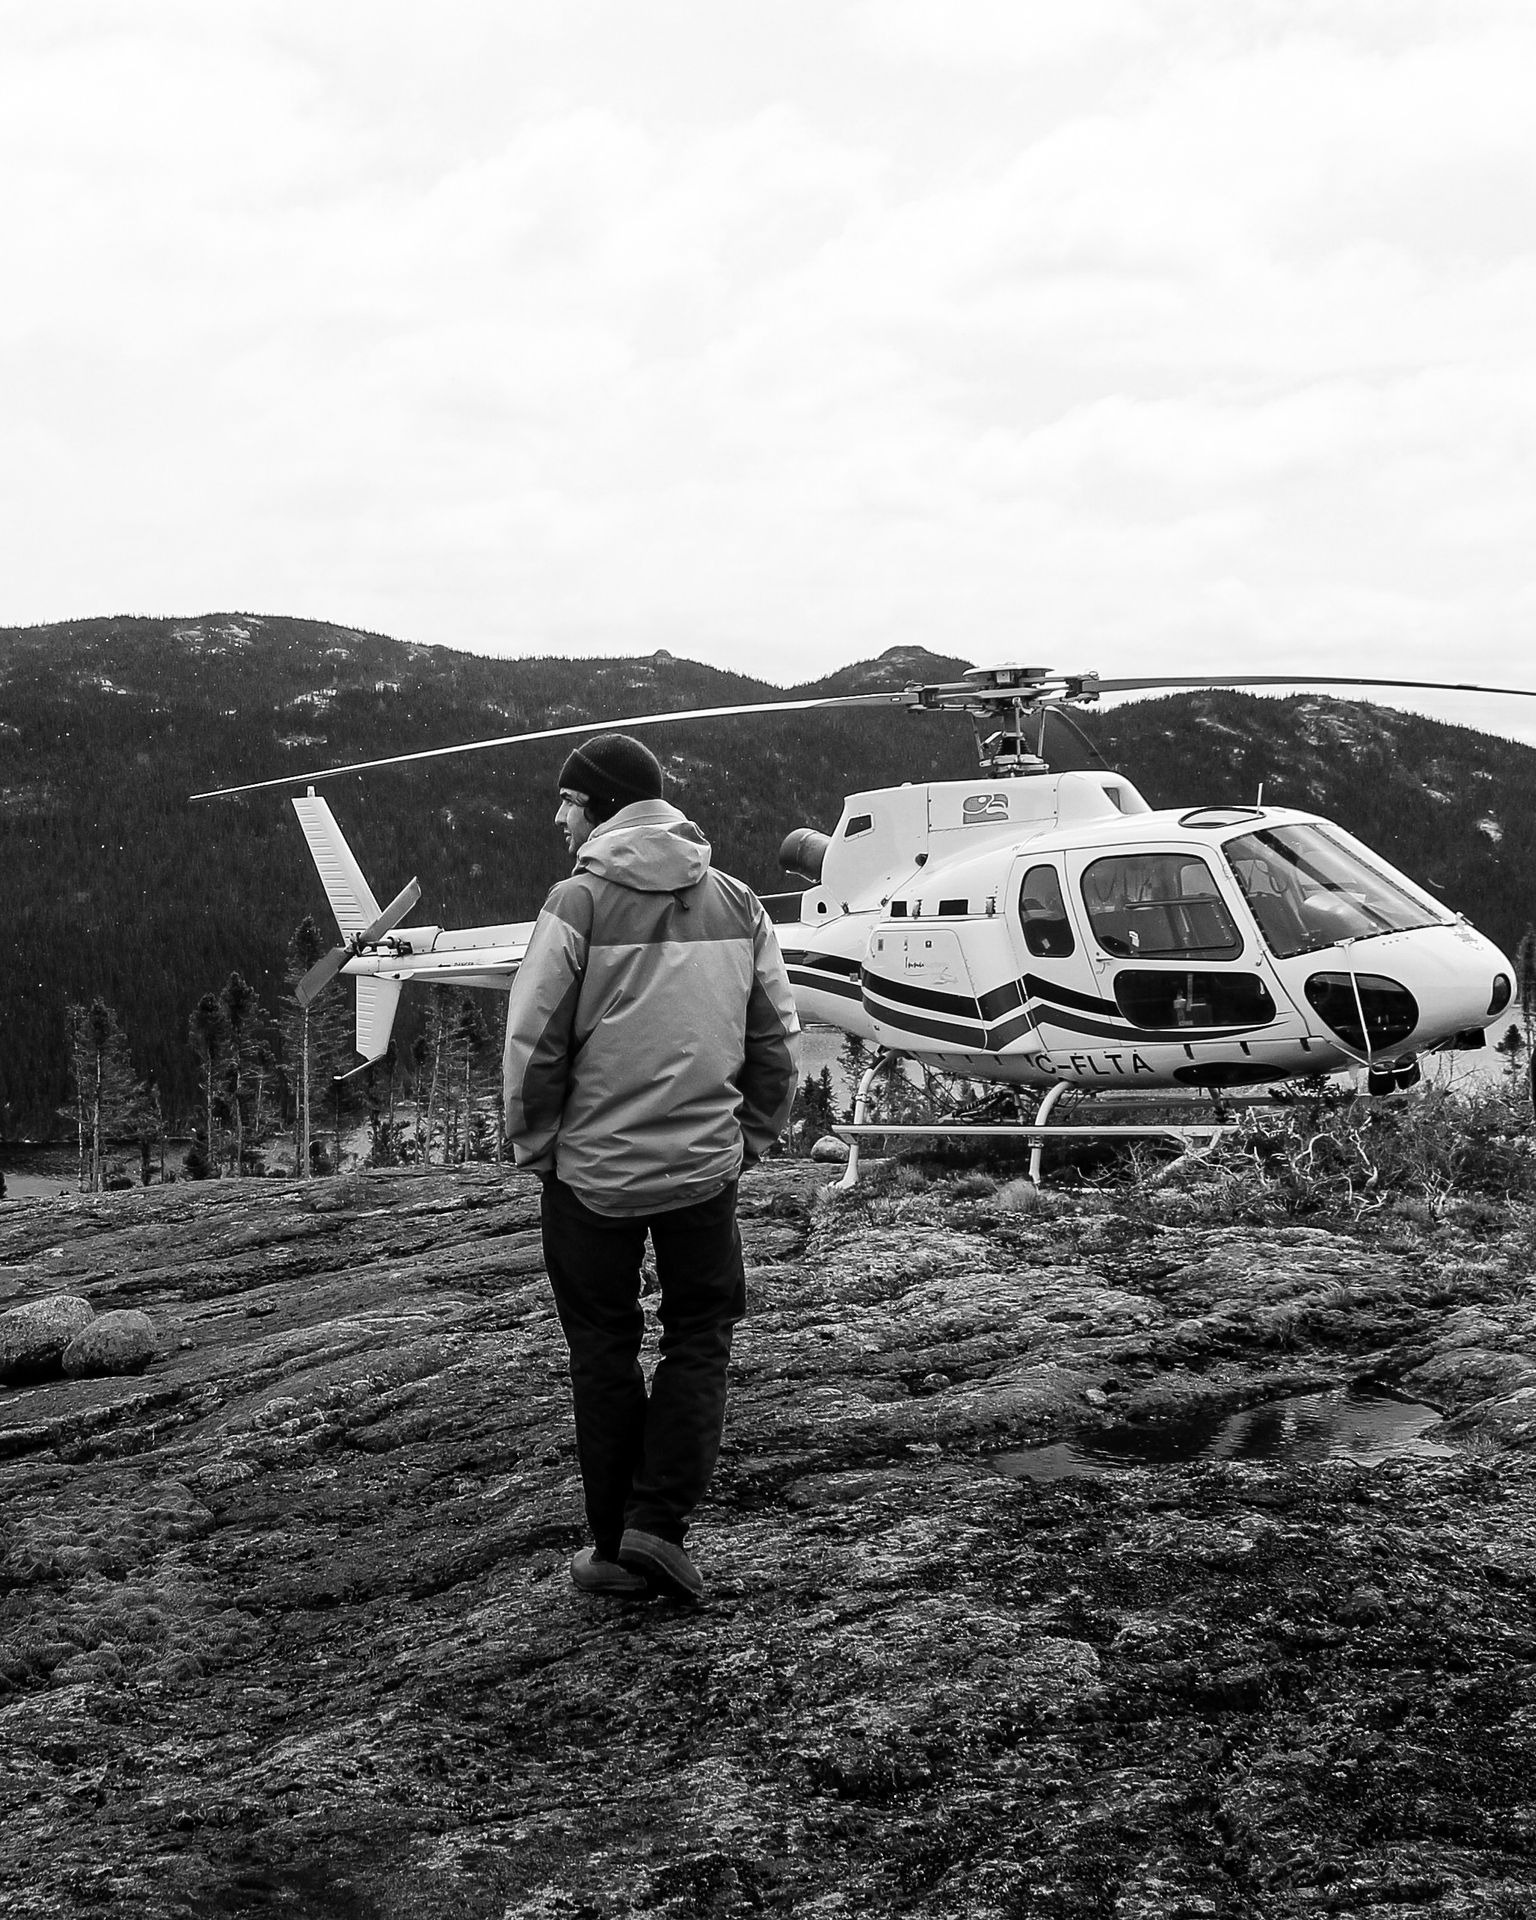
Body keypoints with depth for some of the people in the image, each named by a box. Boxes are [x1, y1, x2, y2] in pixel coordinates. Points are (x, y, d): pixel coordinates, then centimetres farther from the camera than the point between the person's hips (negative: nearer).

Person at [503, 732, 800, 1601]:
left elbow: (533, 1043, -12)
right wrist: (752, 1137, 15)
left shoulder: (581, 905, -12)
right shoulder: (738, 905, 3)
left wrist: (536, 1146, 1)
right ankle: (658, 1524, 4)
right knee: (700, 1335, 15)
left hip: (592, 1169, -2)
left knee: (605, 1350, 11)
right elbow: (777, 1039, 6)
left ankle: (614, 1546, 17)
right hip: (704, 1167, 3)